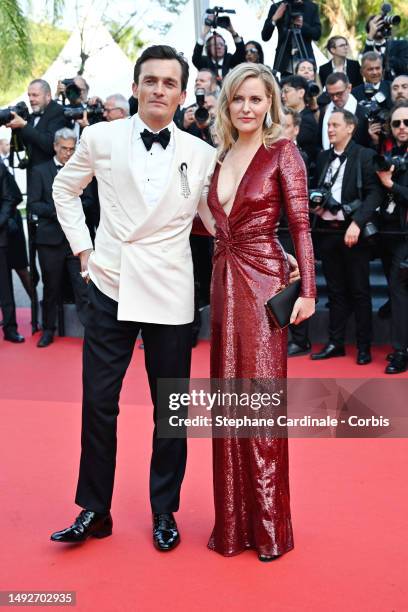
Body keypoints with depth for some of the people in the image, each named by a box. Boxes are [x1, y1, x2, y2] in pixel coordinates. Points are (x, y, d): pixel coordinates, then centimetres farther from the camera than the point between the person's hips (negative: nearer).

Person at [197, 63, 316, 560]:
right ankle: (234, 520, 22)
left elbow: (301, 225, -8)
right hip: (224, 280, 6)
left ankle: (269, 524, 13)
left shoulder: (282, 152, -3)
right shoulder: (220, 155, 13)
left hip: (264, 281, -6)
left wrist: (308, 290, -13)